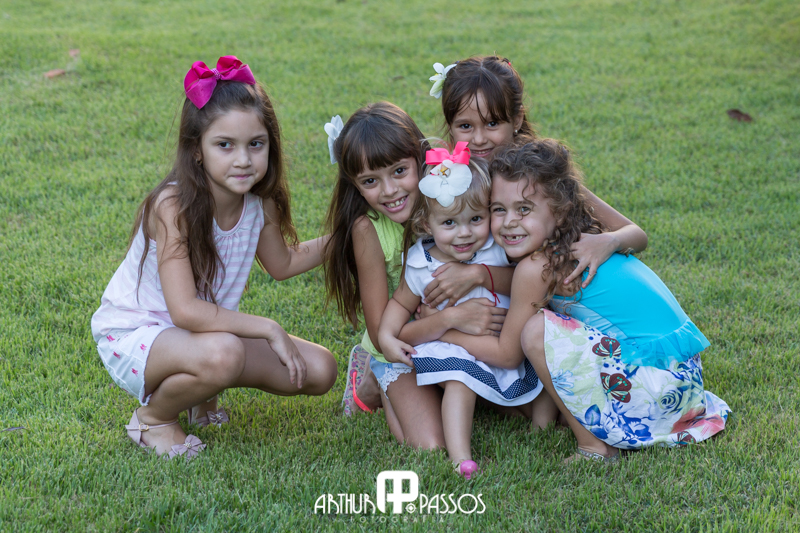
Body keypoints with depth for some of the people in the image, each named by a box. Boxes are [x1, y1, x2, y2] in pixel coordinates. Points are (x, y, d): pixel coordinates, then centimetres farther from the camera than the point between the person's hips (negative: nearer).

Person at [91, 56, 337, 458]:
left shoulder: (260, 202, -7)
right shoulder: (173, 206, -28)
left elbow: (282, 264, 14)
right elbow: (186, 311, -35)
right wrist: (268, 329, -29)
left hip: (206, 333, 7)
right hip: (133, 335, -7)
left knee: (319, 371, -4)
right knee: (221, 354, -38)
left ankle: (202, 391, 14)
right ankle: (154, 417, -6)